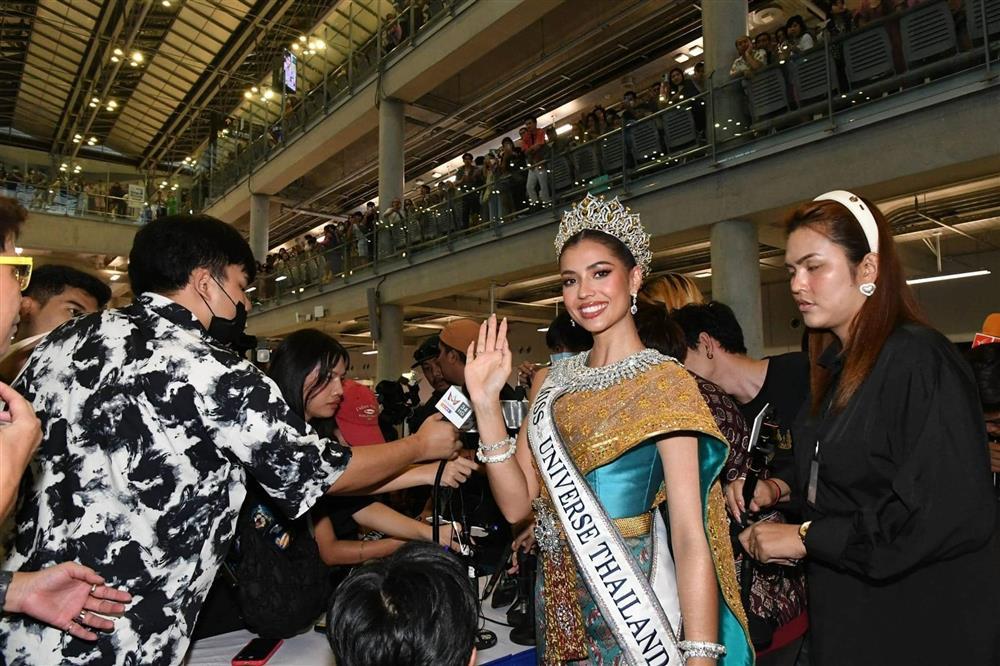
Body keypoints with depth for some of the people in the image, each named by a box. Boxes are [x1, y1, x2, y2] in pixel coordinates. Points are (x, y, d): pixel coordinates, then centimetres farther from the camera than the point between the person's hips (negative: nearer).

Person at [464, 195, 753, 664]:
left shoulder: (664, 381, -15)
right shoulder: (555, 383, 1)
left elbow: (690, 537, -20)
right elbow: (517, 504, -4)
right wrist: (486, 404, -12)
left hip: (630, 610, -5)